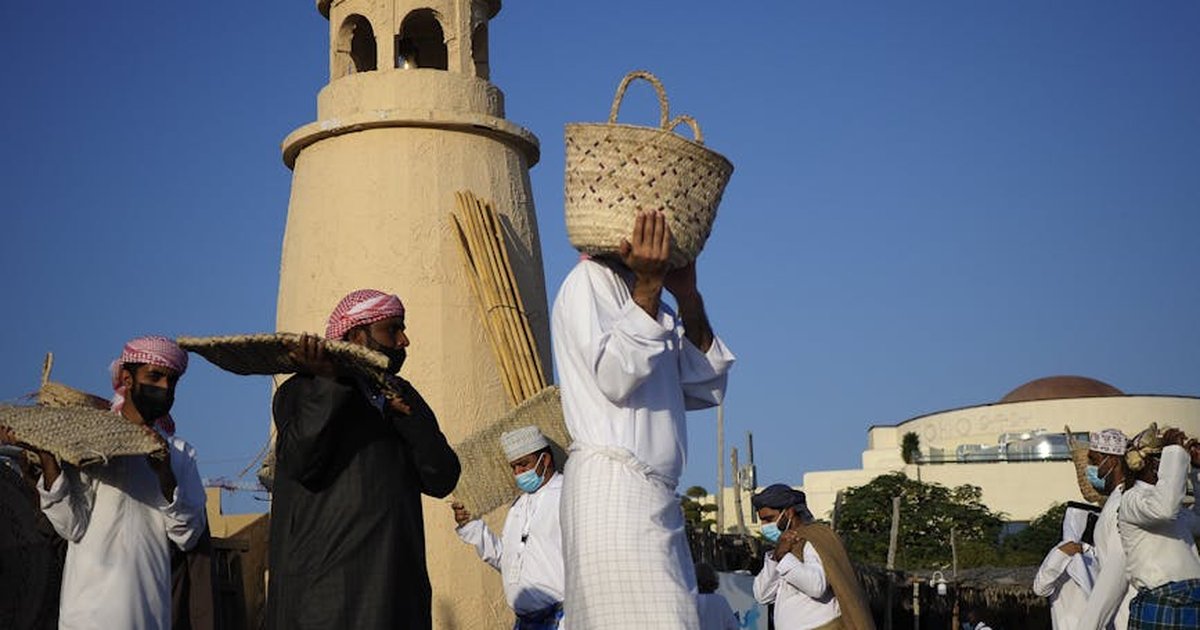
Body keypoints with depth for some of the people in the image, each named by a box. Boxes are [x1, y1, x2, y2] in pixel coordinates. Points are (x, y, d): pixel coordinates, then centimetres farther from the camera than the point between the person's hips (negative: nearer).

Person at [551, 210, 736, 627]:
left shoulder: (650, 303, 24)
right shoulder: (589, 281, 0)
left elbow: (706, 389, 16)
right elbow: (615, 378, -13)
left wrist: (688, 297, 10)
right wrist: (649, 285, -14)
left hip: (655, 498, 8)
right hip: (612, 486, -8)